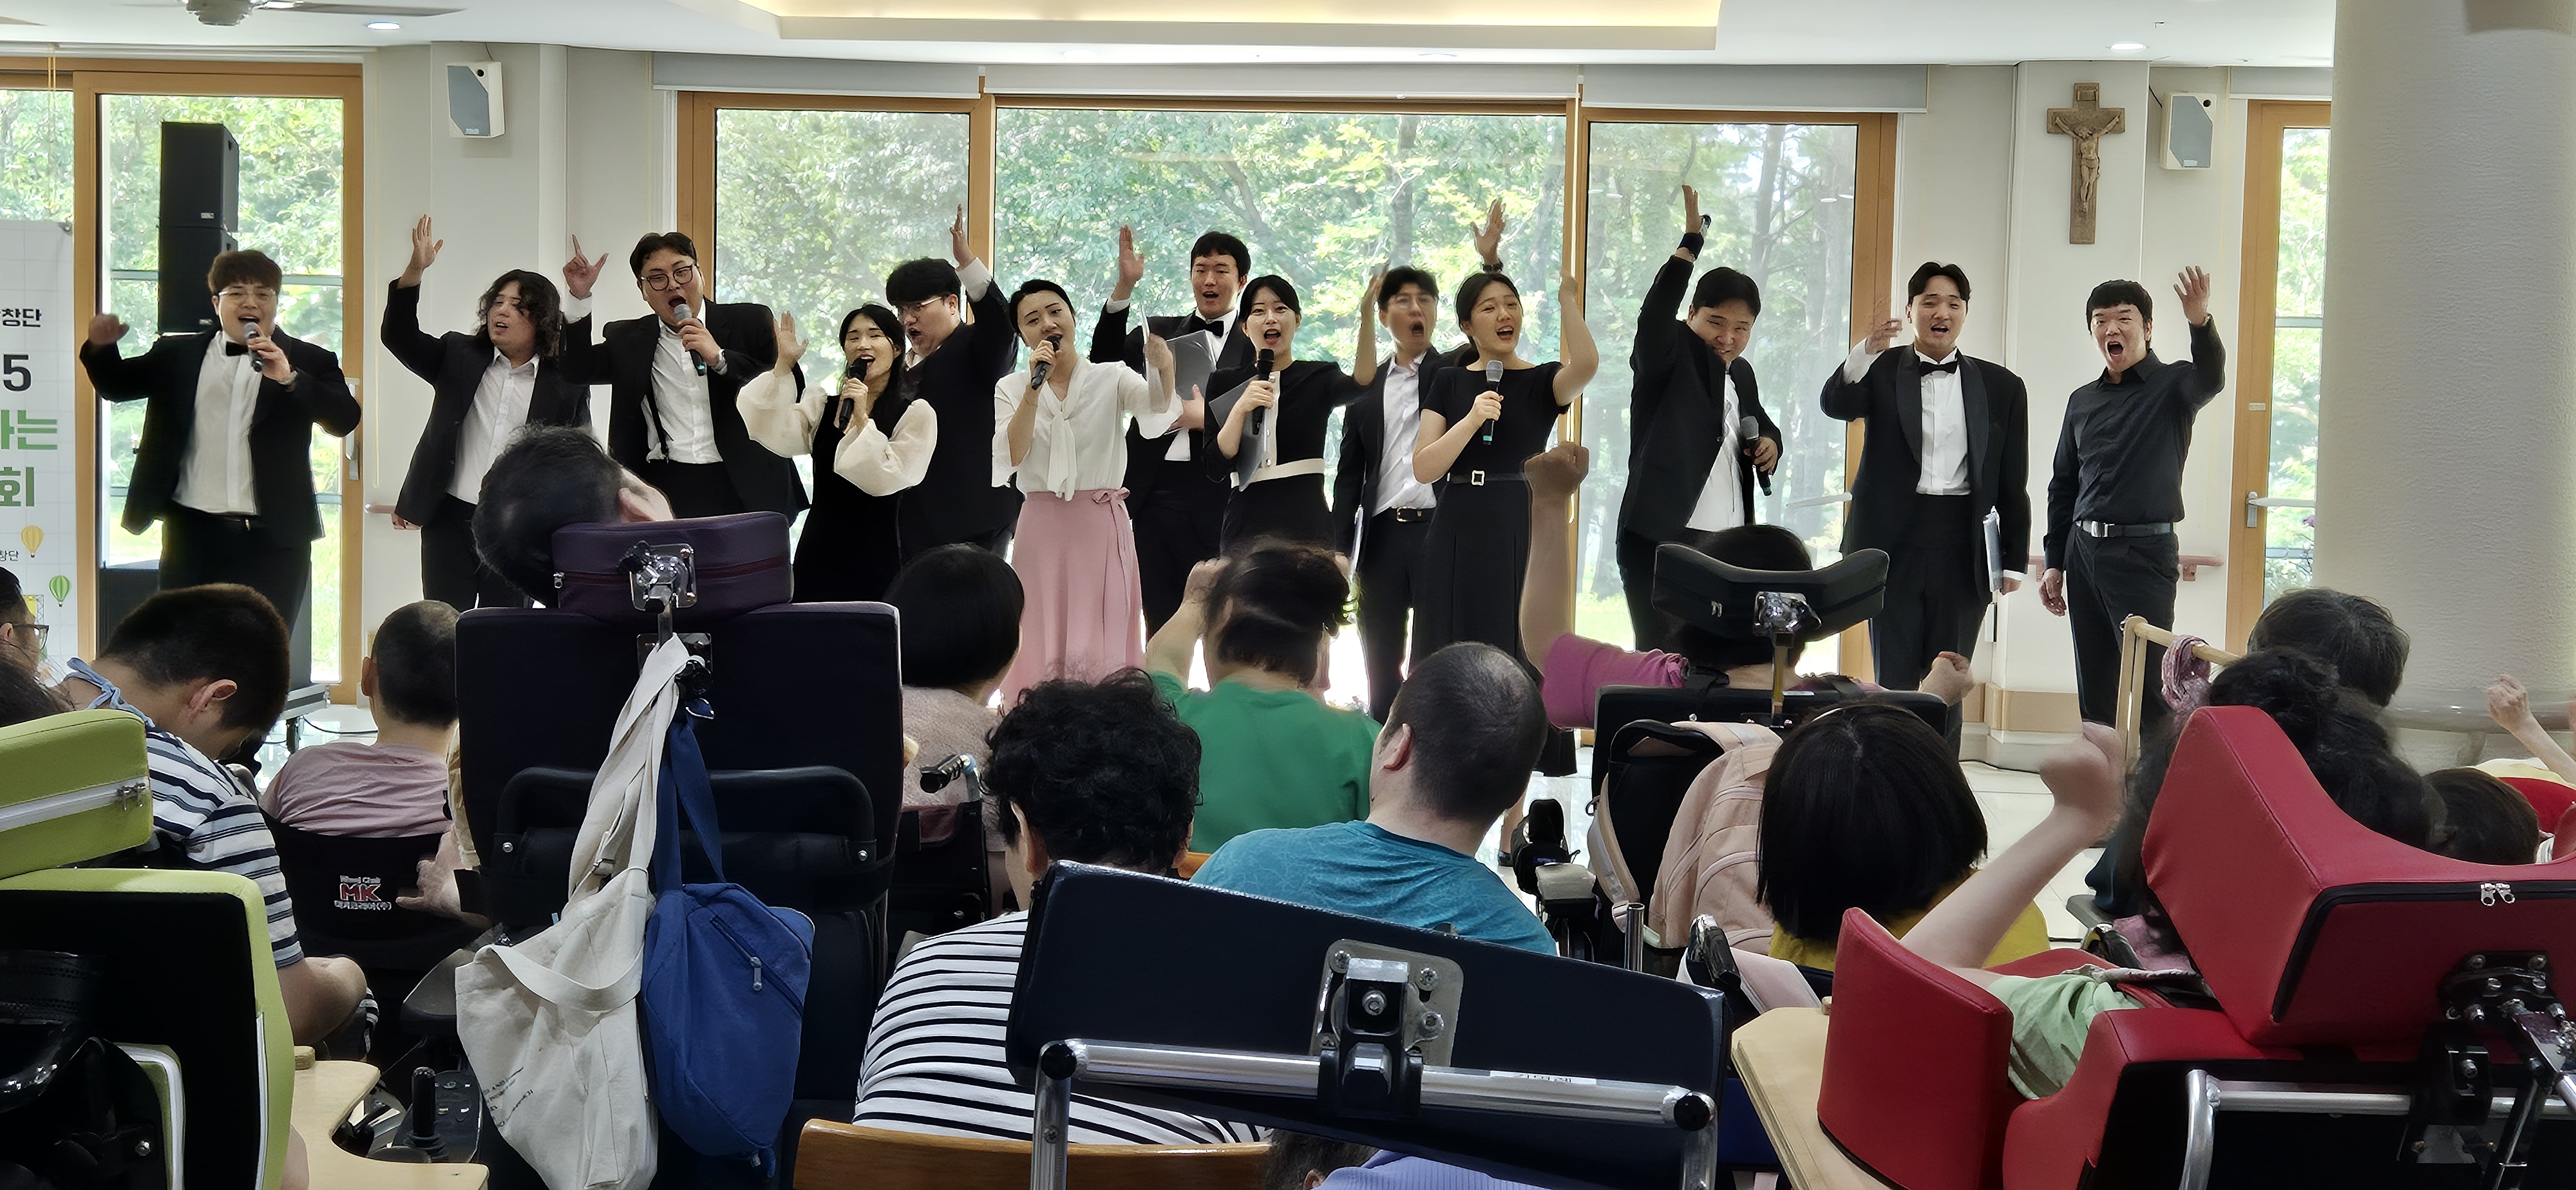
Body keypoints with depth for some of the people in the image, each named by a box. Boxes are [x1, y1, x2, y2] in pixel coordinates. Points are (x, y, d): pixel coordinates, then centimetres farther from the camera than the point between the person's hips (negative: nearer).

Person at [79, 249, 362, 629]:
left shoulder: (307, 362, 4)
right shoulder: (177, 355, 12)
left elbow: (345, 420, -9)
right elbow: (116, 385, 18)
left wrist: (289, 378, -23)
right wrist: (101, 346, -3)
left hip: (274, 540, -2)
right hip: (193, 533, 2)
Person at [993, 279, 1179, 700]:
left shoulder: (1112, 379, 3)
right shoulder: (1010, 389, 8)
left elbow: (1155, 406, -18)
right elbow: (1010, 457, -7)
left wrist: (1163, 367, -40)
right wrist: (1035, 388, -16)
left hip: (1102, 524, -1)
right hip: (1041, 526, 1)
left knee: (1098, 652, -3)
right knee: (1041, 651, 2)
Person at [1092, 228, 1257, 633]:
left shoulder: (1253, 346, 3)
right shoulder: (1159, 332, 14)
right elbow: (1105, 358, -3)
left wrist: (1206, 418, -16)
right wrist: (1124, 287, -12)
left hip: (1211, 497, -3)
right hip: (1152, 491, 3)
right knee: (1159, 620, 8)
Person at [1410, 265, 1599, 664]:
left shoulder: (1542, 381, 5)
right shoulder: (1450, 384, 11)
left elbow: (1586, 364, -19)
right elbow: (1423, 469, 1)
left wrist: (1568, 300, -19)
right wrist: (1471, 420, -11)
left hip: (1519, 531, -2)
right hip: (1456, 531, 2)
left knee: (1515, 656, -5)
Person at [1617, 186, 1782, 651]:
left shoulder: (1741, 373, 17)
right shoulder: (1667, 357, -4)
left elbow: (1760, 422, 34)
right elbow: (1654, 316, -25)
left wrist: (1770, 442, 10)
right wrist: (1691, 242, -28)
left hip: (1729, 542, 7)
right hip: (1663, 537, -7)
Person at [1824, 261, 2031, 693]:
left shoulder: (2001, 386, 9)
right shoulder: (1880, 371, 6)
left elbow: (2013, 484, 10)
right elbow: (1835, 405, -16)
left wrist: (2014, 559, 6)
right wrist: (1865, 352, -34)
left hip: (1962, 545, 1)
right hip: (1893, 540, -1)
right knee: (1894, 677, 1)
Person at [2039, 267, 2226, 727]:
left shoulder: (2170, 386, -1)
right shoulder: (2082, 401, 14)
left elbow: (2209, 379, -25)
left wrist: (2201, 323, -45)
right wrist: (2054, 564, 14)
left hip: (2143, 552, -6)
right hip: (2083, 549, 6)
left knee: (2145, 688, -10)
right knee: (2094, 690, 9)